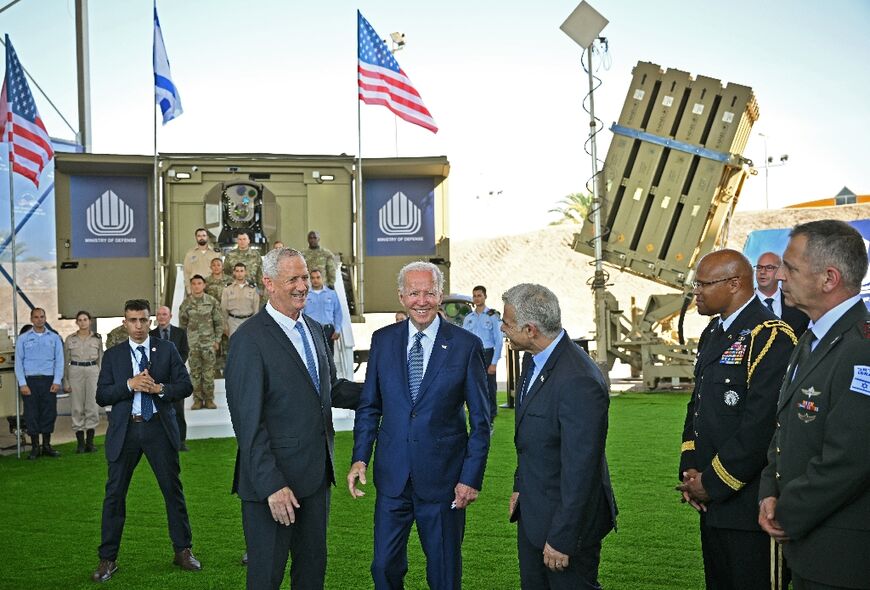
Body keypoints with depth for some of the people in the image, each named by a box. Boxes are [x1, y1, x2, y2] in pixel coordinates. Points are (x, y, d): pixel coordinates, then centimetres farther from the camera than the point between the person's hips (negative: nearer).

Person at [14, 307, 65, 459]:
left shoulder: (54, 338, 8)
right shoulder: (23, 338, 6)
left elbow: (59, 361, 5)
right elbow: (18, 362, 3)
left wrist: (57, 381, -5)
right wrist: (22, 383, -6)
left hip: (49, 380, 1)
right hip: (30, 380, -1)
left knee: (49, 413, 2)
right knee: (31, 414, 0)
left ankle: (47, 445, 13)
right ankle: (35, 447, 9)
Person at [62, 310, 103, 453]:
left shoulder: (97, 338, 8)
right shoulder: (70, 339, 6)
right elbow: (65, 361, 7)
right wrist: (65, 382, 1)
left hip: (92, 371, 0)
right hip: (75, 372, 0)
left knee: (93, 407, -4)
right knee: (77, 408, 1)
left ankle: (90, 441, 4)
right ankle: (80, 442, 8)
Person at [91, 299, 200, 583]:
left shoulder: (167, 350, 5)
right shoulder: (112, 355, 6)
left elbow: (185, 386, 1)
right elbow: (101, 396, -1)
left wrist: (160, 388, -17)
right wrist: (130, 385, -16)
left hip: (159, 428, 0)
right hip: (124, 431, 0)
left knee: (173, 490, 7)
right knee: (114, 493, 3)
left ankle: (183, 550, 20)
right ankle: (108, 559, 14)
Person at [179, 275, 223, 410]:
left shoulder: (212, 301, 2)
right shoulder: (186, 303, 4)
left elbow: (219, 322, 5)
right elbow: (182, 324, 10)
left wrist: (217, 339, 0)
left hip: (209, 342, -1)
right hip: (192, 343, 1)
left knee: (209, 371, 0)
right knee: (195, 371, 4)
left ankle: (209, 399, 8)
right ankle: (198, 399, 11)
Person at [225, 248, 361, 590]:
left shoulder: (314, 329, 10)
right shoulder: (248, 340, -15)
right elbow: (248, 422, -18)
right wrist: (271, 485, -21)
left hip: (317, 473, 7)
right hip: (273, 479, -7)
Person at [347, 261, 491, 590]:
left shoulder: (466, 346, -7)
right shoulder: (383, 340, 3)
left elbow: (480, 420, -4)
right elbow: (369, 406, 9)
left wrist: (472, 477, -8)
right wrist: (360, 458, -1)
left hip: (443, 476, -2)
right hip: (392, 475, 3)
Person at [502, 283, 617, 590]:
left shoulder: (578, 381, -29)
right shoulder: (535, 360, 1)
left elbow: (579, 469, -26)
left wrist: (561, 539, -21)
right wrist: (520, 486, 16)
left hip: (568, 518, -9)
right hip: (532, 512, 9)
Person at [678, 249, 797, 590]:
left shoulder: (771, 338, -17)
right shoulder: (713, 333, 12)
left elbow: (761, 424, -22)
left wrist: (713, 483, -15)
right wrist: (690, 471, 3)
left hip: (748, 502, -8)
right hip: (711, 499, 8)